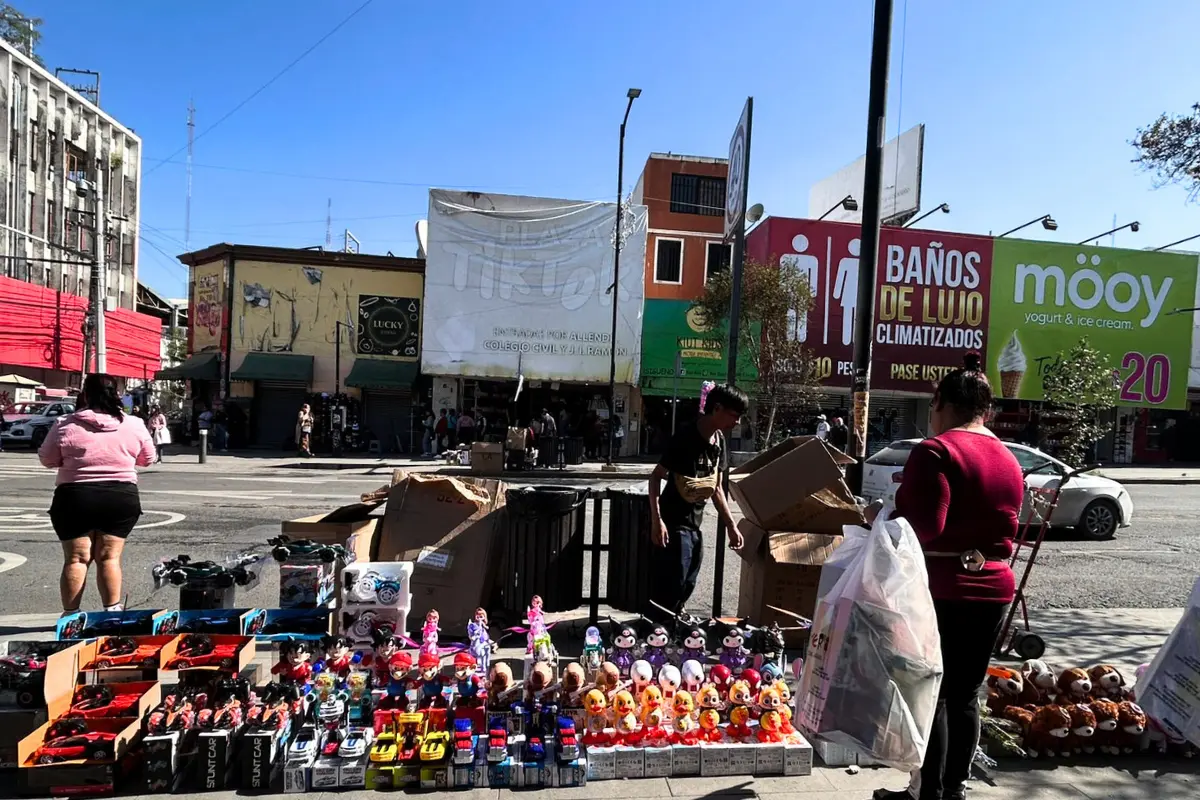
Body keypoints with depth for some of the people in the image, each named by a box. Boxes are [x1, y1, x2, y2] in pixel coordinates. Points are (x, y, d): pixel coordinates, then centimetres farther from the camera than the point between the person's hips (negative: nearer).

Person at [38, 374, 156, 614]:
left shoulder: (65, 425, -6)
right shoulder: (134, 425, -2)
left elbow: (47, 459, 5)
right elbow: (148, 459, 10)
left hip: (75, 499, -1)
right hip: (121, 498, 1)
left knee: (76, 559, 7)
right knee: (109, 557, 6)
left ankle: (70, 614, 12)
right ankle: (112, 611, 4)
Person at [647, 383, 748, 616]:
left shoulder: (719, 440, 7)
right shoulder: (685, 437, -18)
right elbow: (656, 476, -16)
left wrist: (731, 525, 12)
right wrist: (656, 520, -24)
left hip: (695, 525, 8)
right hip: (674, 524, -8)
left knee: (687, 587, 14)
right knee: (670, 588, -7)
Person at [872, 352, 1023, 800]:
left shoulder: (936, 451, -14)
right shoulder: (1009, 460, 12)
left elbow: (923, 525, -24)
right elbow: (1005, 532, 18)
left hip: (942, 588, -7)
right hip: (993, 588, 7)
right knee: (964, 693, 15)